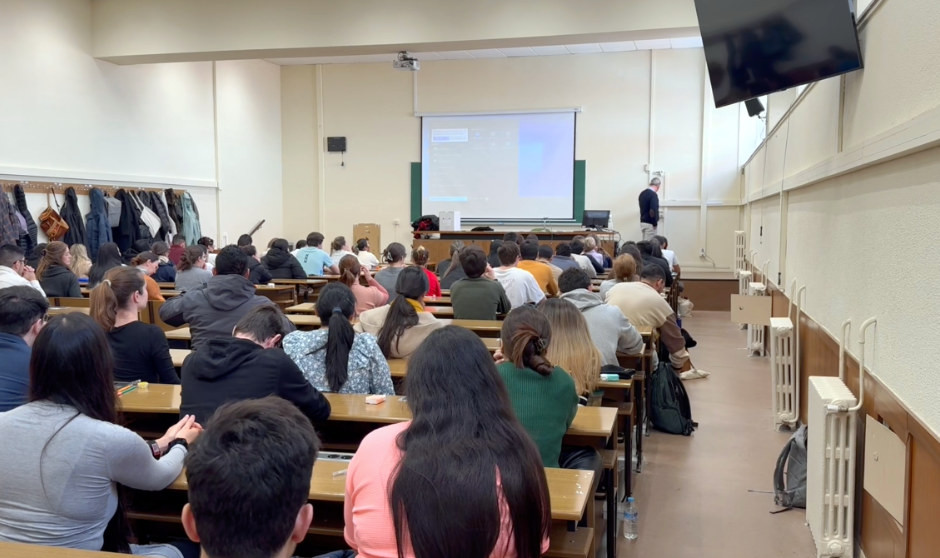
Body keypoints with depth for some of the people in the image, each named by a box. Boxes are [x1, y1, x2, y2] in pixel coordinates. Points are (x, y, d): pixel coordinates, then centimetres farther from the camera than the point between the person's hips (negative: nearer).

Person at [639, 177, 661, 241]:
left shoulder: (642, 193, 9)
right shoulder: (653, 195, -17)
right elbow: (653, 211, -24)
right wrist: (655, 223, -13)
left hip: (642, 222, 8)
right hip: (650, 223, -8)